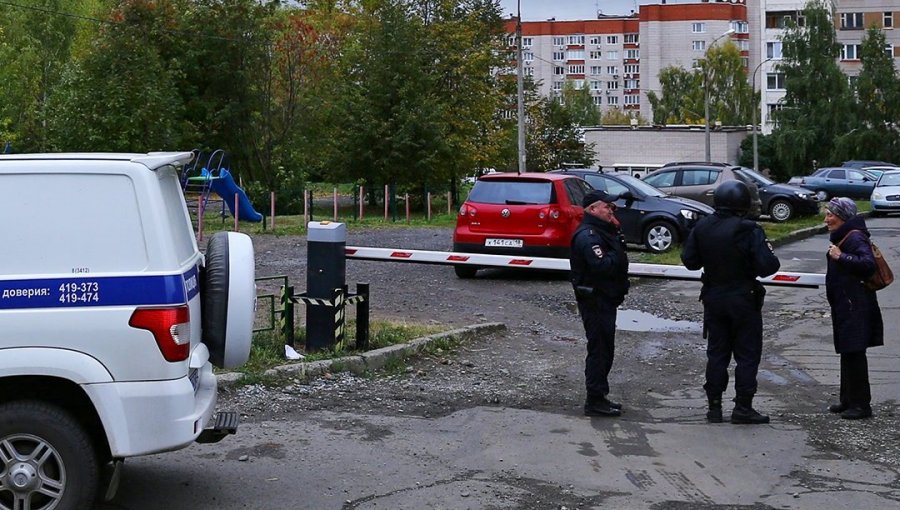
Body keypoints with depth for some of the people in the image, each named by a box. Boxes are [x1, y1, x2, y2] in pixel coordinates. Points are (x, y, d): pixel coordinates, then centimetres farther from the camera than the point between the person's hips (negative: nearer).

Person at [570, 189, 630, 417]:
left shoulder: (603, 231, 17)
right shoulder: (587, 235, -17)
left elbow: (613, 262, 14)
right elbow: (602, 265, -29)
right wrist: (618, 255, -16)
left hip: (605, 299, 11)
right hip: (595, 301, -11)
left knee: (604, 349, 15)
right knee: (599, 349, -7)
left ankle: (599, 396, 24)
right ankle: (595, 401, -2)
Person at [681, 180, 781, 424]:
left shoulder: (701, 228, -3)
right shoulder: (749, 230, -19)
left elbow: (689, 260, 4)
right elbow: (766, 266, -20)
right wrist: (770, 253, 1)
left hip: (713, 299, 5)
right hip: (743, 300, -5)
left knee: (716, 352, 12)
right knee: (747, 354, 6)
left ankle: (714, 406, 14)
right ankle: (743, 408, 6)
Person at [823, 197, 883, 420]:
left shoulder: (855, 238, -15)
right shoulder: (842, 237, 16)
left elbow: (868, 264, -29)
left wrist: (841, 257, -26)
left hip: (855, 308, -10)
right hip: (845, 307, 10)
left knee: (854, 353, -7)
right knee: (847, 353, 15)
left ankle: (861, 404, -2)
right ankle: (848, 400, 24)